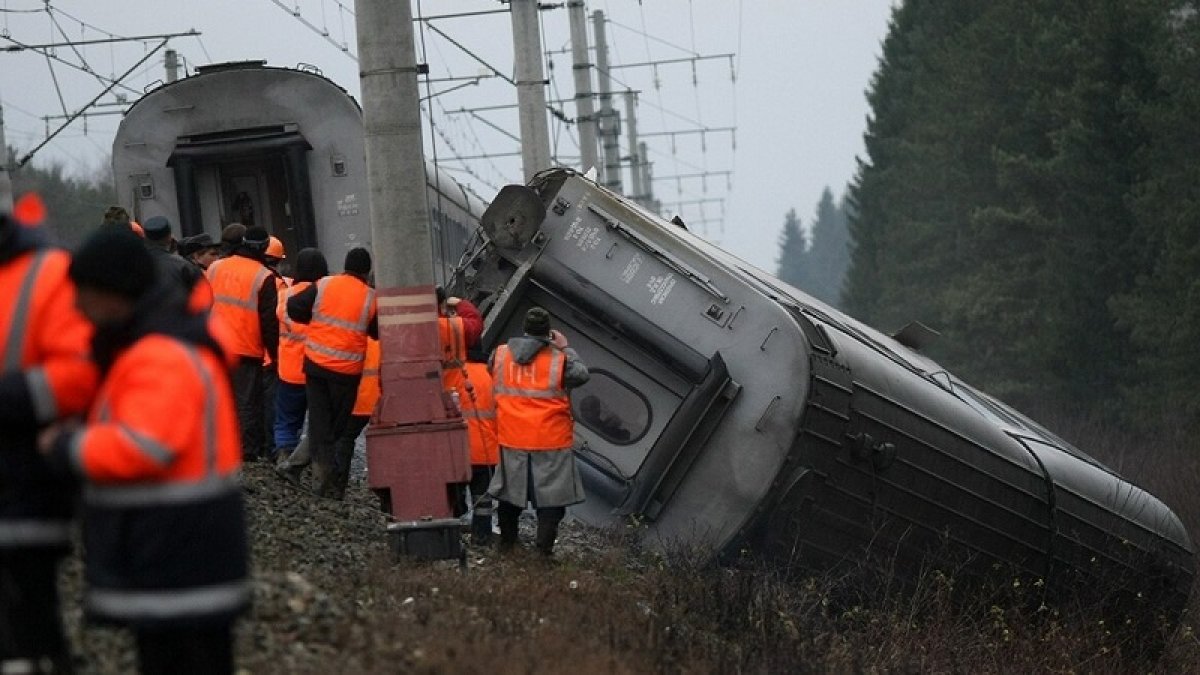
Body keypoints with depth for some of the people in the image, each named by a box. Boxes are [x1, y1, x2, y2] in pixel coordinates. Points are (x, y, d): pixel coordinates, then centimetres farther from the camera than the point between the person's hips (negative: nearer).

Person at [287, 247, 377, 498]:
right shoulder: (371, 298, -6)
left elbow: (294, 308, -1)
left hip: (315, 364, 2)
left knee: (319, 417, 9)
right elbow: (378, 333, 3)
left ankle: (321, 467, 0)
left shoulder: (323, 285, -2)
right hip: (347, 371, -2)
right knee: (339, 422, 10)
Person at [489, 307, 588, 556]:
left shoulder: (500, 354, -2)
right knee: (550, 493, 6)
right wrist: (565, 349, 9)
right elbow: (581, 375, -1)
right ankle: (545, 547, 4)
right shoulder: (559, 359, -12)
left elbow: (491, 371, 16)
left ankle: (506, 540, 30)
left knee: (511, 488, 20)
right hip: (551, 440, -4)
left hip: (512, 439, 4)